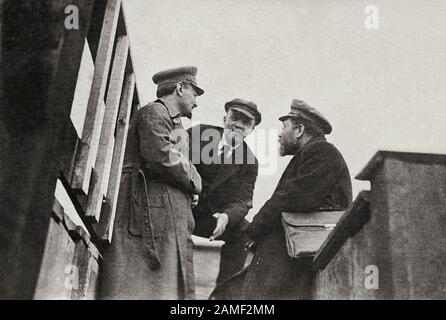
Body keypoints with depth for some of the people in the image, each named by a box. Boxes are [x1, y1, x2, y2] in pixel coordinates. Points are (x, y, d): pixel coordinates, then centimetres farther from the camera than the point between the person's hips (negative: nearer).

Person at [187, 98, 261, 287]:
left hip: (208, 216, 3)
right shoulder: (198, 133, -5)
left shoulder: (249, 162, -1)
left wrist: (226, 216, -31)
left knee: (242, 231, -17)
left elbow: (242, 201, -8)